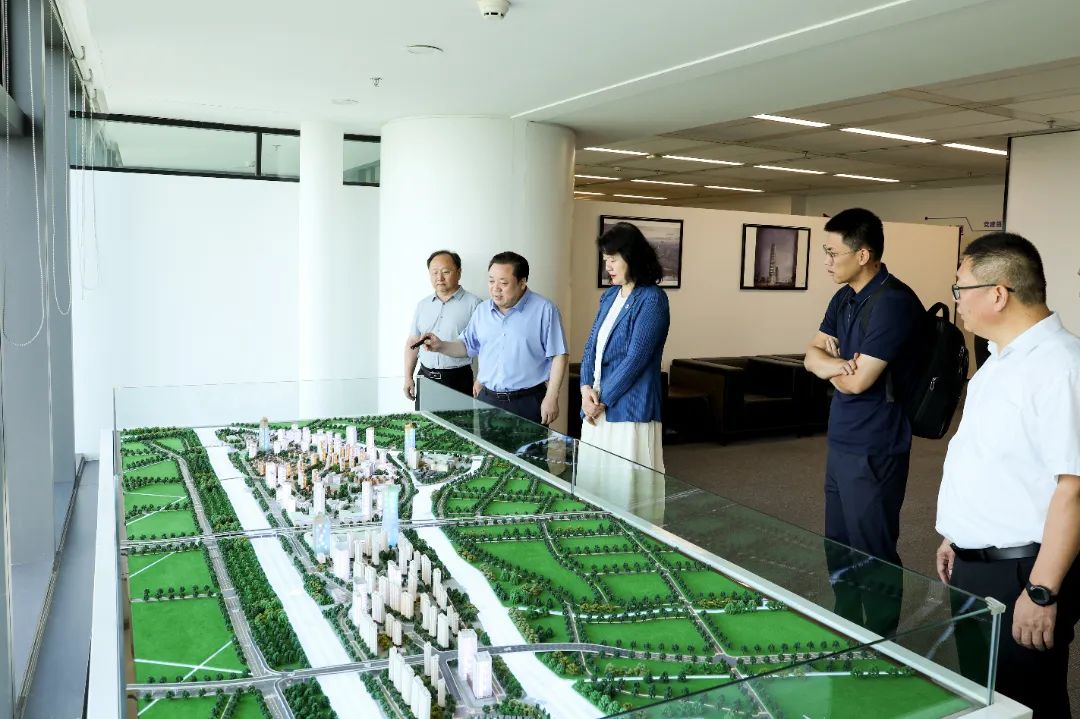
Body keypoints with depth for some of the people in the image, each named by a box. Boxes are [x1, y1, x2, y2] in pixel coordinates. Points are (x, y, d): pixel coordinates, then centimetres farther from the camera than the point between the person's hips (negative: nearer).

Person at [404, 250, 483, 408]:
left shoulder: (473, 304, -4)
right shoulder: (422, 305, 13)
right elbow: (413, 342, 17)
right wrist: (408, 377, 11)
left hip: (458, 379, -4)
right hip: (426, 377, 5)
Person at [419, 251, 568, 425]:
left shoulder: (544, 309, -8)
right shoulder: (482, 310, 9)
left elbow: (558, 356, -8)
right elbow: (467, 346, 19)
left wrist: (551, 398, -12)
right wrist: (441, 346, 0)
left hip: (527, 403, -4)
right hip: (488, 399, 5)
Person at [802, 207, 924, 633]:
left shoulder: (894, 302, -20)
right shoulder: (844, 298, 9)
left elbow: (858, 381, -22)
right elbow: (812, 355, 8)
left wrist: (832, 365, -1)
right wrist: (834, 363, -15)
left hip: (873, 450, -9)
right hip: (840, 443, 9)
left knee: (872, 555, 5)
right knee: (839, 548, 19)